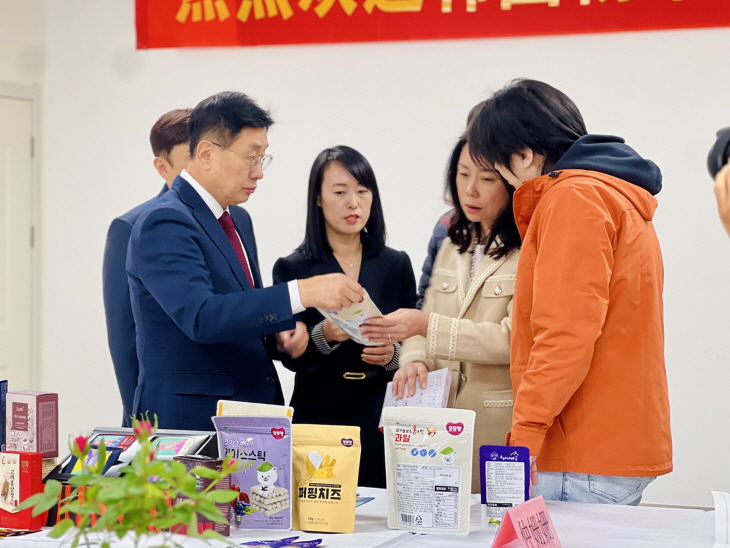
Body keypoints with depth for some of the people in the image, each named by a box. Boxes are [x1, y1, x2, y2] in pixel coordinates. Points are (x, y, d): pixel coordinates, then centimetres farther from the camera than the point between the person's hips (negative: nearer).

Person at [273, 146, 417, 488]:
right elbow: (288, 355, -2)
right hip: (317, 417, -1)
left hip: (382, 417, 2)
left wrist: (394, 354, -11)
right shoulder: (292, 268, 3)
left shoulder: (396, 265, 9)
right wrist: (323, 336, -20)